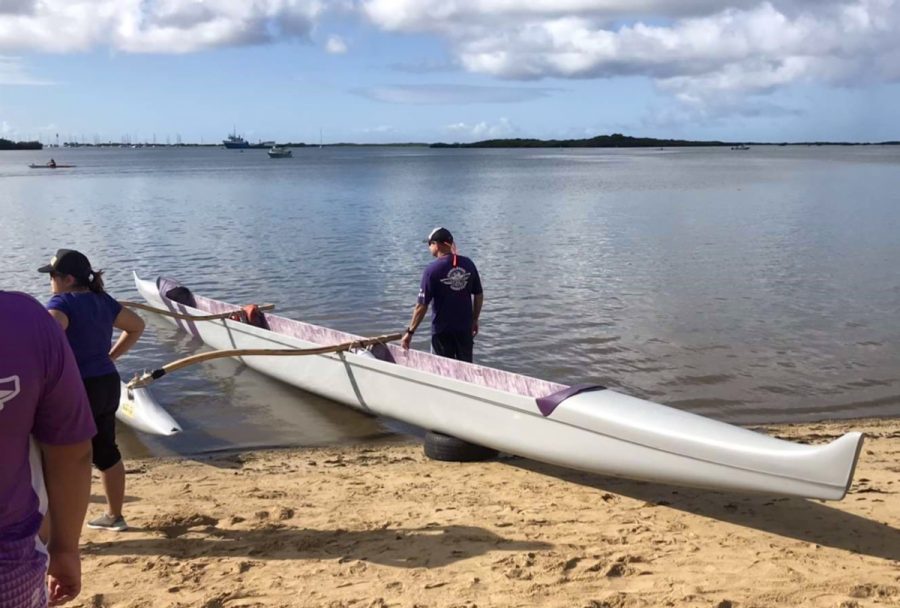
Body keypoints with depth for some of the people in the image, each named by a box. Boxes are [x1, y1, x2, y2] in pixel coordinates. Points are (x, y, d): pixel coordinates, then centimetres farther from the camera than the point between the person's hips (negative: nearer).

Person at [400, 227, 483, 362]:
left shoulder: (432, 269, -16)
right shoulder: (468, 264, -2)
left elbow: (422, 305, -15)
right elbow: (479, 295, 5)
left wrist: (410, 332, -7)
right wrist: (474, 320, 18)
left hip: (443, 330, -4)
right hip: (465, 328, 4)